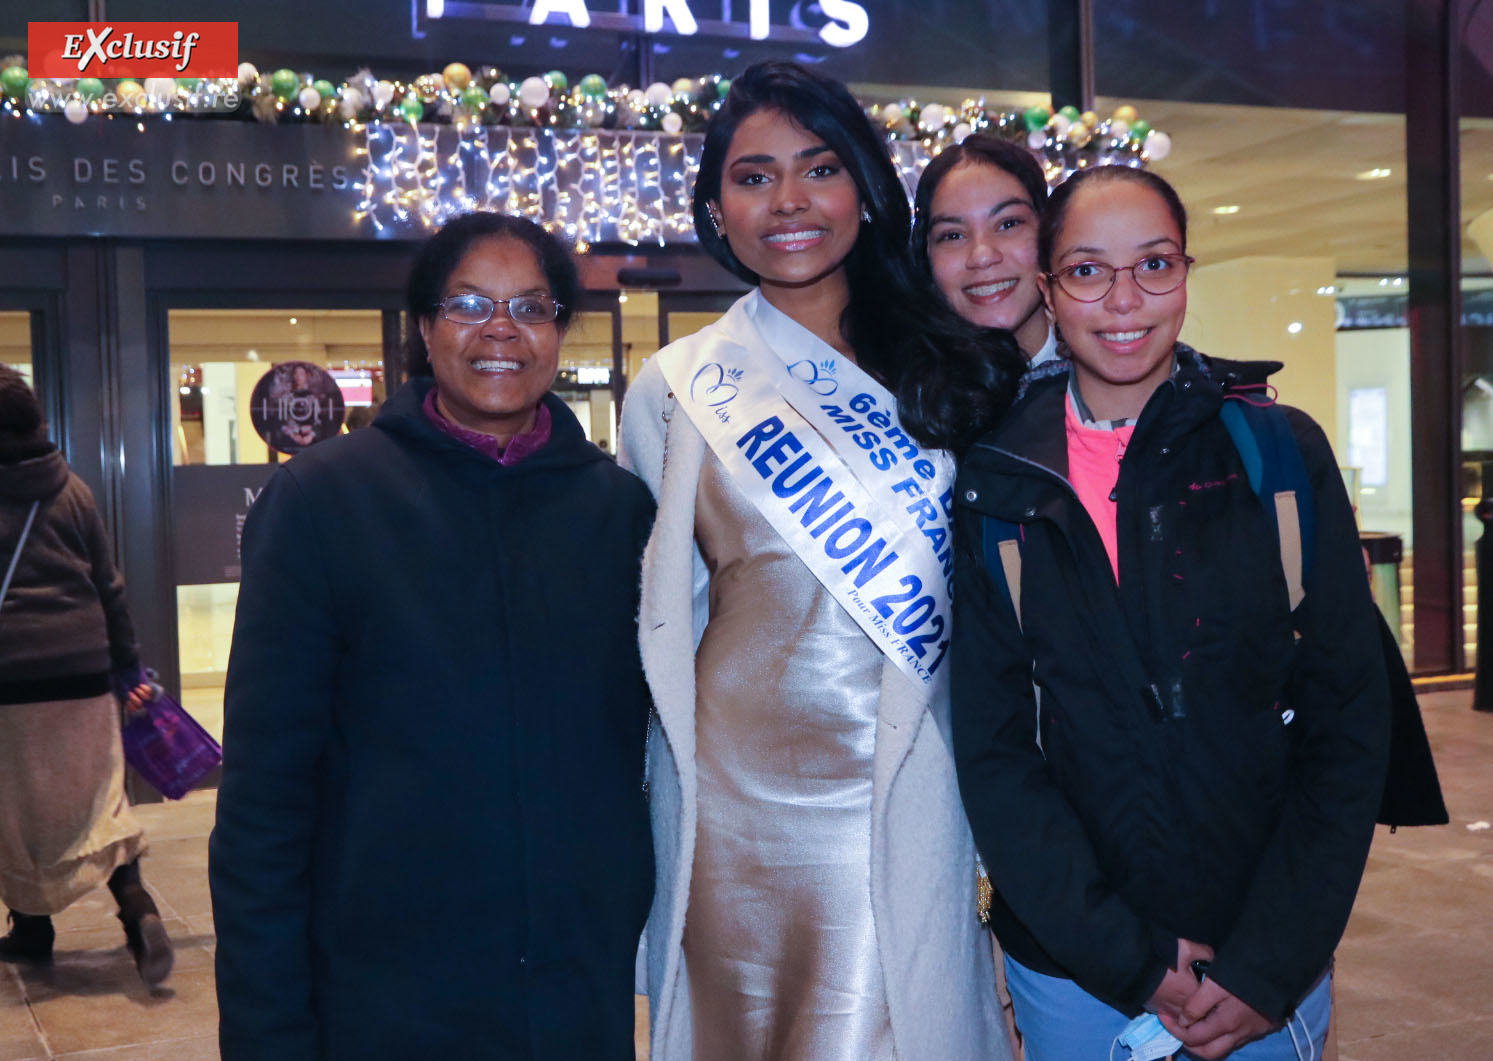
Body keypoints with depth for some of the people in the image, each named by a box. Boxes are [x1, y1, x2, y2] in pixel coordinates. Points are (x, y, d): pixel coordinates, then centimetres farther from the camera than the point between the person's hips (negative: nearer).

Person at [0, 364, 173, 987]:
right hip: (81, 672, 2)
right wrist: (126, 666, 14)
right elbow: (108, 586, 7)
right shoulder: (71, 489, 4)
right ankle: (133, 900, -10)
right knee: (98, 796, 10)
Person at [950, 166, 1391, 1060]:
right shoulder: (997, 485, -3)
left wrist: (1269, 968, -9)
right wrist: (1128, 957, -11)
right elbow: (992, 746, -3)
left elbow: (1349, 725, -3)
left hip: (1270, 965, 0)